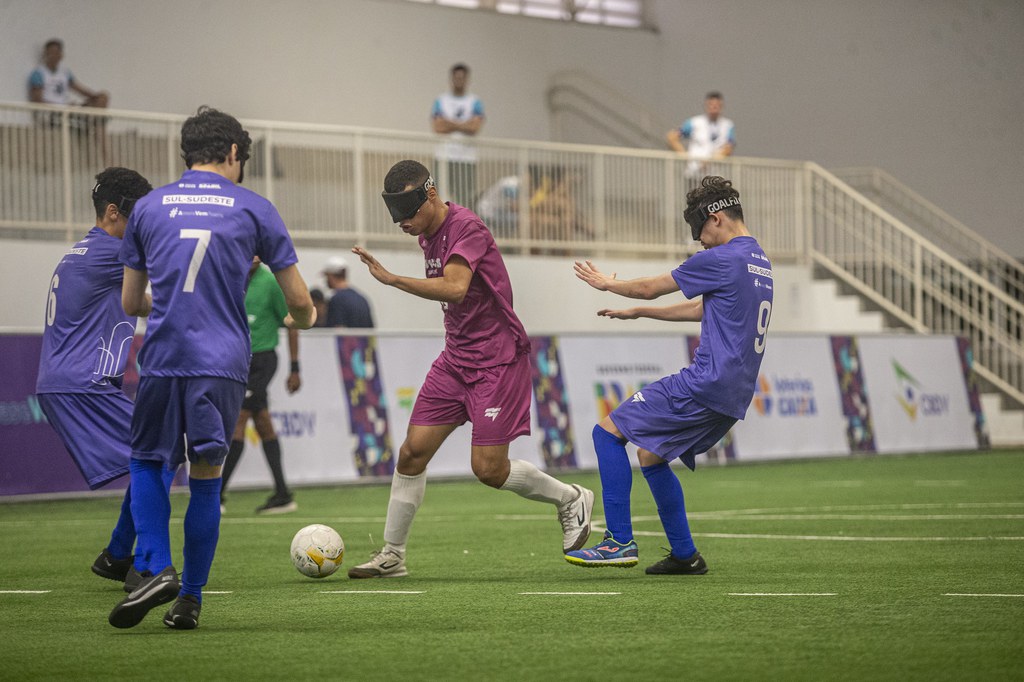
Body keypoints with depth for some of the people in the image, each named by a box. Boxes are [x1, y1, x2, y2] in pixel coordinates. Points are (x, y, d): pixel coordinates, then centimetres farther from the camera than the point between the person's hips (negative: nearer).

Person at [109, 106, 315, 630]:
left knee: (146, 464, 16)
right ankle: (189, 598, 9)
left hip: (161, 359, 1)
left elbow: (130, 302, 17)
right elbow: (299, 301, 10)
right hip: (223, 362, 0)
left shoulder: (148, 207, 11)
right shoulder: (253, 208, 7)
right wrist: (300, 320, 34)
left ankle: (157, 569, -4)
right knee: (205, 477, 9)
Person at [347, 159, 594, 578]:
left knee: (489, 468, -9)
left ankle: (571, 500, 16)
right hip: (455, 358, 8)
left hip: (497, 359, -8)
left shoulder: (466, 227, -18)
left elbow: (455, 288, -34)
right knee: (413, 450, -2)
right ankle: (391, 555, 5)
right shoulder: (428, 235, 10)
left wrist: (391, 279, -38)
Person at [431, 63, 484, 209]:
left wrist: (450, 124, -4)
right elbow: (437, 127, -2)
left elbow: (475, 127, -6)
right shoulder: (440, 101, 11)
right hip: (445, 155, 0)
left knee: (466, 197, -6)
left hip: (467, 157, 0)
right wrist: (463, 126, -4)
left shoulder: (475, 102, 9)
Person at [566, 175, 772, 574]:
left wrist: (606, 284, 18)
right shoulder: (759, 262, 17)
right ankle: (685, 556, 19)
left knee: (608, 432, -5)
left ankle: (620, 542, -11)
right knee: (651, 456, 20)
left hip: (706, 384, -9)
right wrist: (639, 312, 33)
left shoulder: (721, 259, -12)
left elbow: (651, 287, -1)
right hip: (734, 395, 9)